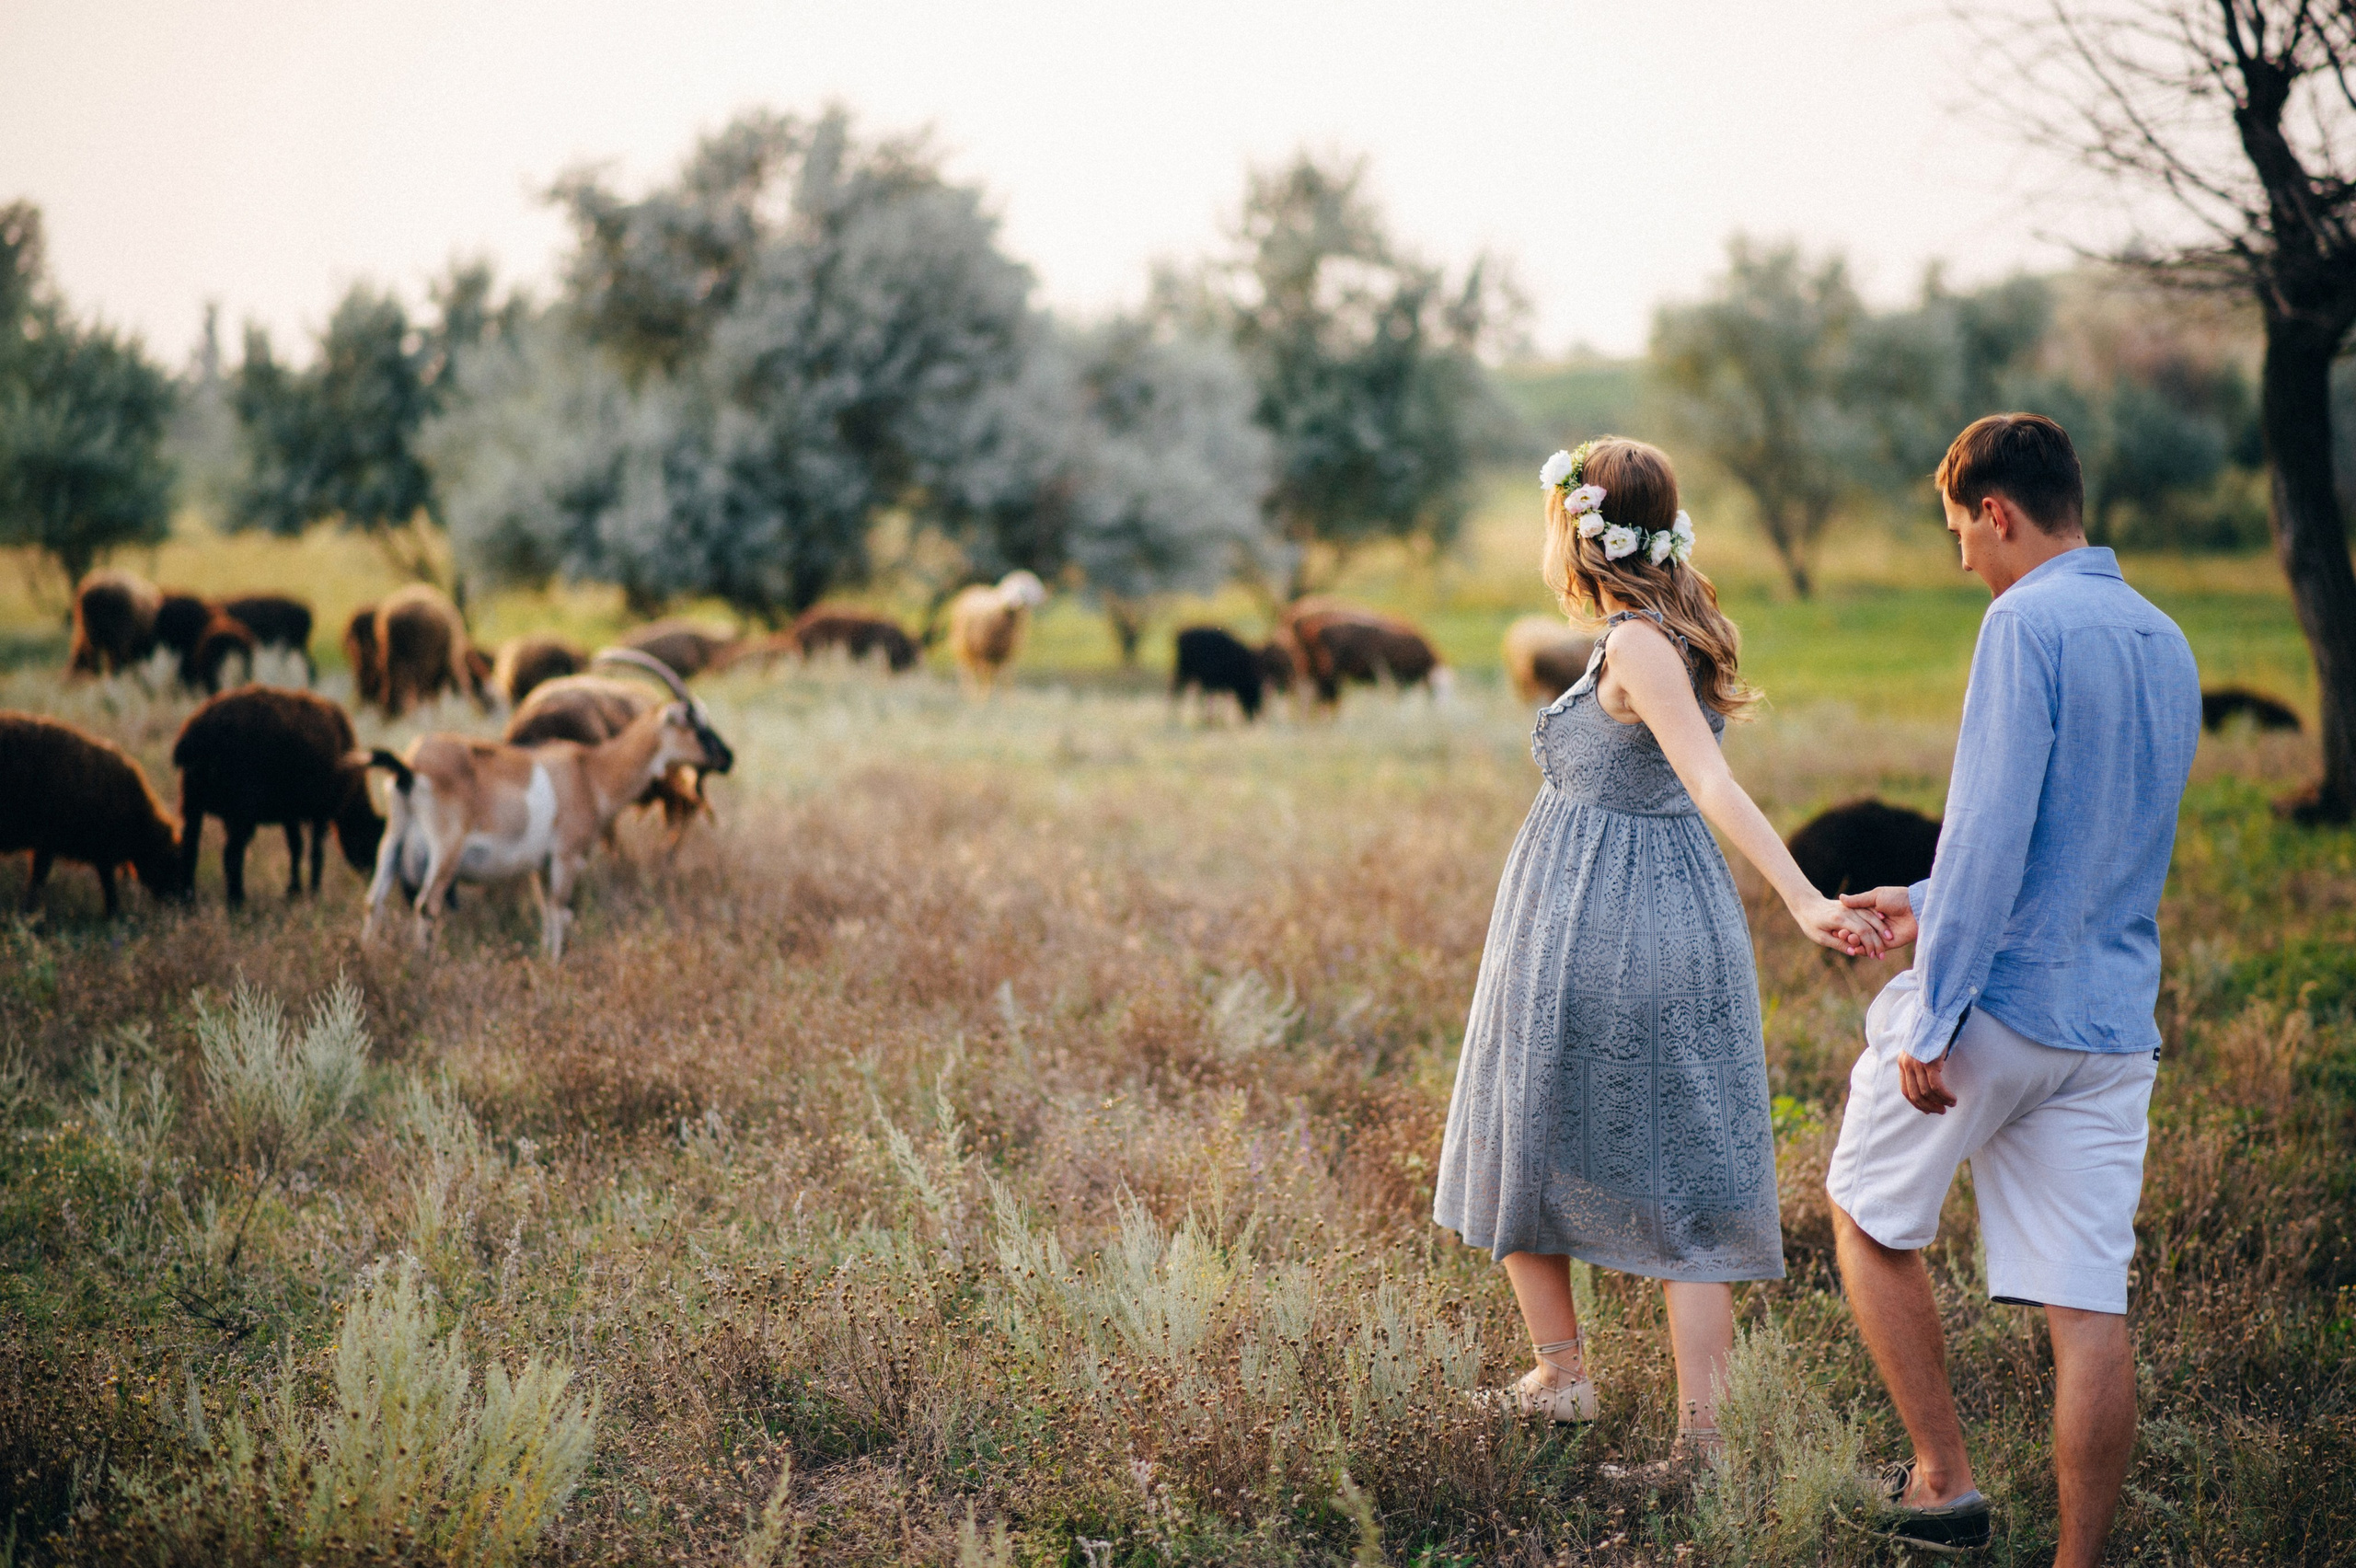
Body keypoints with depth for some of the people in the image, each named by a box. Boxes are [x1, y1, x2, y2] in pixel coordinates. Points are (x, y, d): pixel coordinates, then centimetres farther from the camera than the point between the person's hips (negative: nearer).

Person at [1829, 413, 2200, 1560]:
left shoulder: (2029, 621, -12)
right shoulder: (2165, 643, 14)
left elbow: (1992, 829, -19)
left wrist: (1935, 1015, -17)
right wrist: (1930, 904, 27)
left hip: (2000, 1003, -6)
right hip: (2114, 1022, 7)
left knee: (1870, 1216, 15)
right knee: (2088, 1305, 4)